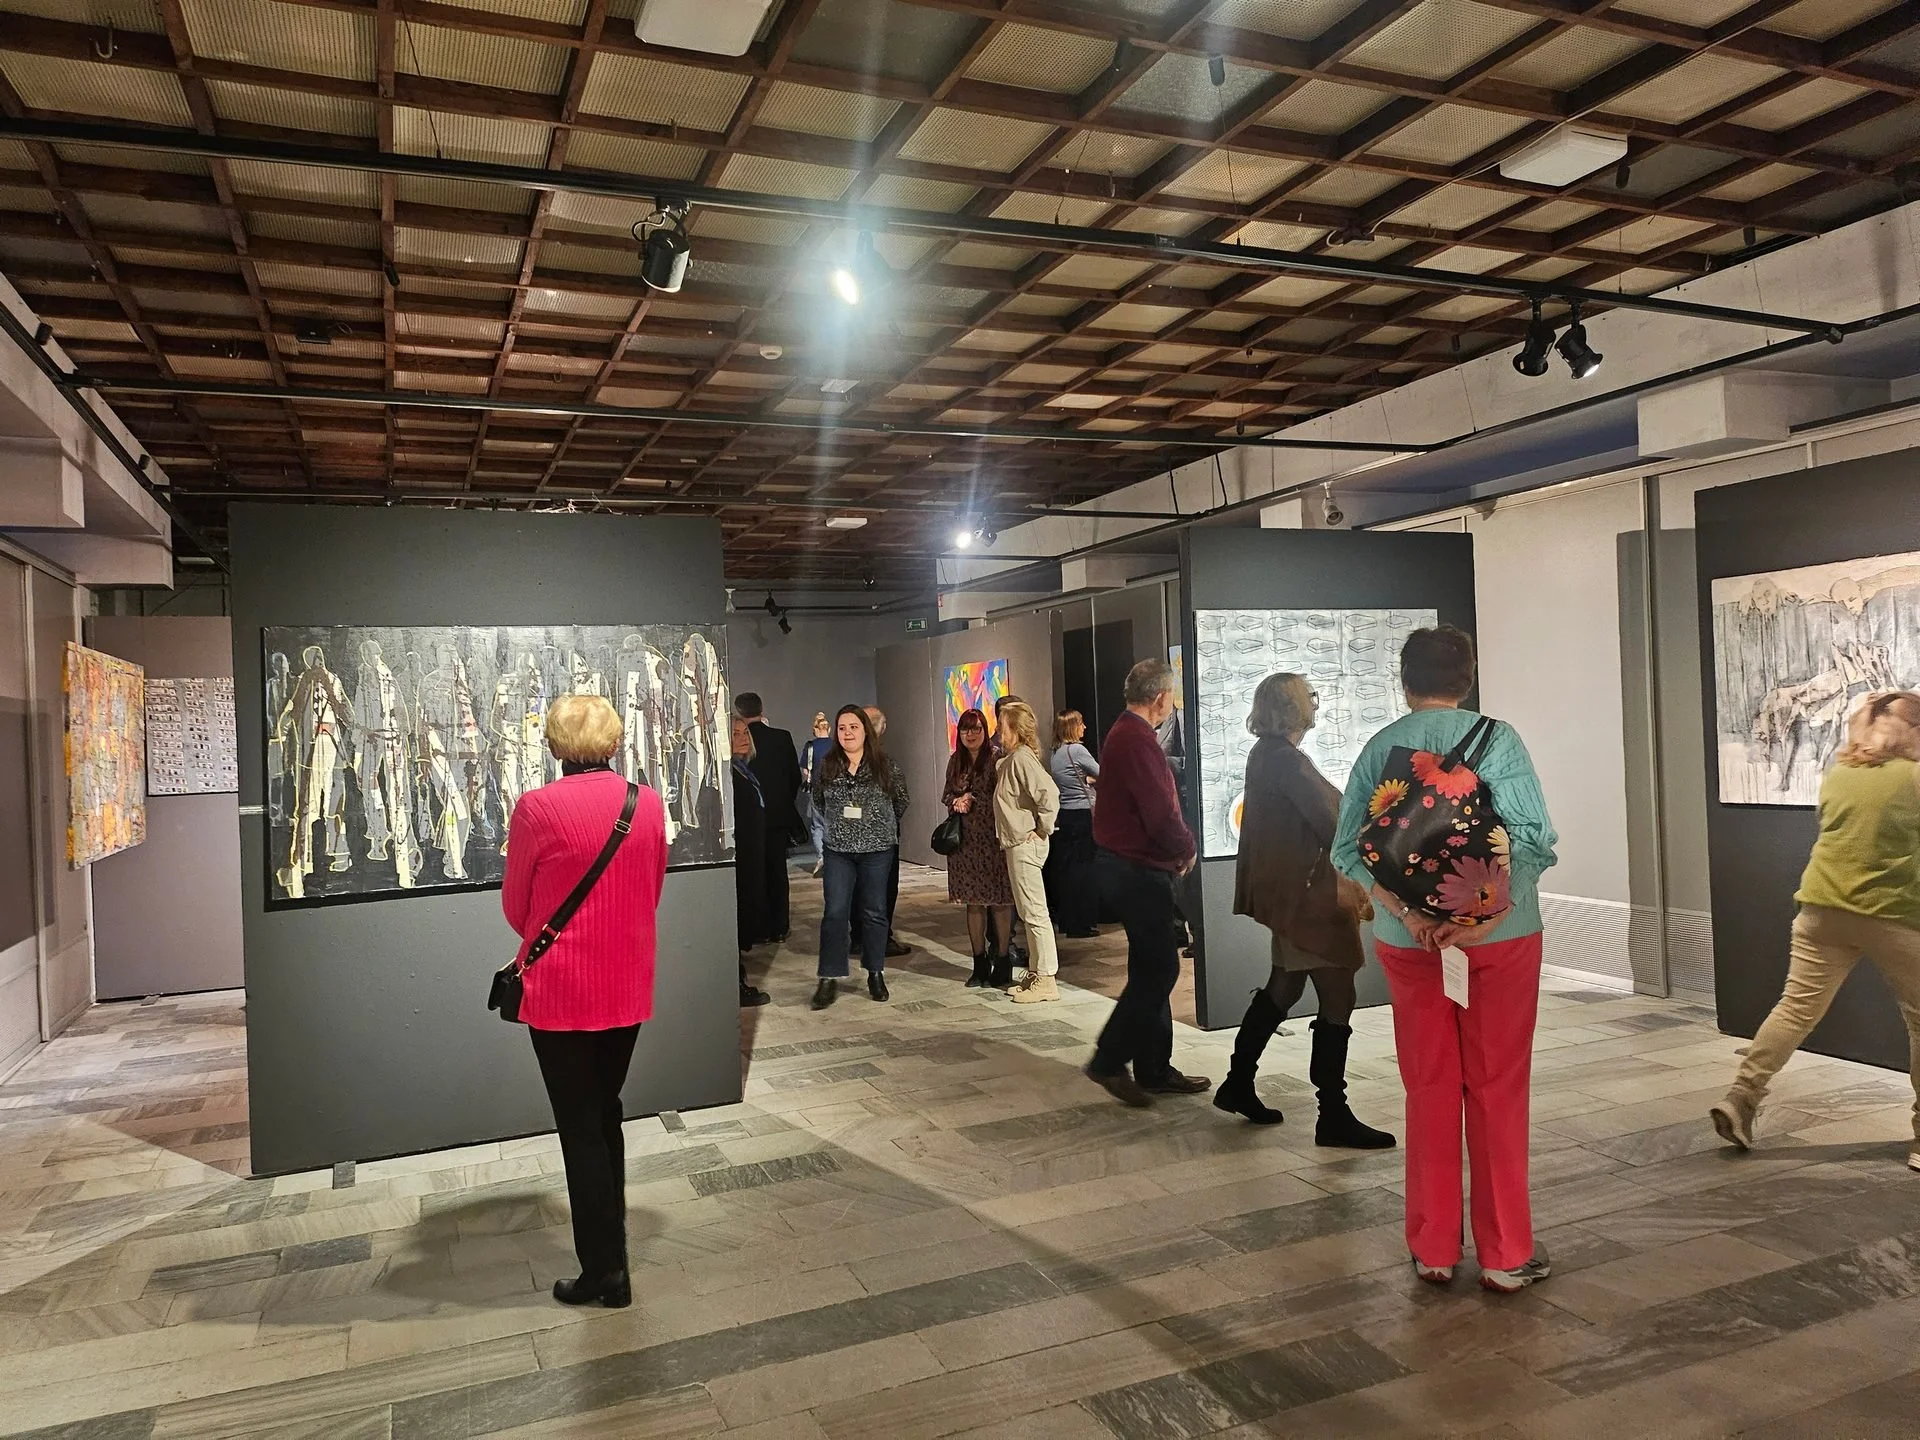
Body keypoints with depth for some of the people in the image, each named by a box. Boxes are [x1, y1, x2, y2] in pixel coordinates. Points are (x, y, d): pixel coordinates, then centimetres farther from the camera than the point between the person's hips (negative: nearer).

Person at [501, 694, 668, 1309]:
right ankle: (610, 1241, 34)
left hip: (561, 991, -4)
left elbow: (515, 906, -3)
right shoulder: (648, 803, -4)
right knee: (606, 1115, 21)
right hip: (628, 988, 5)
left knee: (580, 1128, 8)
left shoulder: (537, 808, -16)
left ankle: (604, 1271, 16)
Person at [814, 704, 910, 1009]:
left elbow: (901, 802, 9)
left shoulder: (885, 766, -3)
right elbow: (818, 801, 16)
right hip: (838, 850, 1)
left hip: (878, 849, -1)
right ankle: (830, 978, 0)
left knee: (874, 912, 7)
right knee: (835, 912, -5)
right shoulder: (826, 767, 2)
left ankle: (875, 973, 20)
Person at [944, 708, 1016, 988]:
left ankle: (1002, 962, 11)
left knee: (998, 901, 0)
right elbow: (946, 794, 17)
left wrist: (972, 800, -10)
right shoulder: (955, 761, 11)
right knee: (973, 902, 9)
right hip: (965, 839, 5)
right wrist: (956, 801, -3)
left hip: (993, 838, -5)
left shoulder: (995, 757, -7)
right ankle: (980, 963, 18)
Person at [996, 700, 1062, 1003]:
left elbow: (1049, 793, -28)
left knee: (1034, 911, -5)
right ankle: (1036, 974, 23)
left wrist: (1042, 828, -19)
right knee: (1028, 911, 14)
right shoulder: (1009, 758, 13)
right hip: (1016, 843, 10)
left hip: (1026, 843, -10)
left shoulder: (1021, 758, -16)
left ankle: (1046, 980, 1)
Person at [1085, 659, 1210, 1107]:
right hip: (1140, 868, -11)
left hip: (1126, 864, 11)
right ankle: (1109, 1060, 2)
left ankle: (1154, 1069, 21)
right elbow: (1161, 813, -22)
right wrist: (1186, 849, -5)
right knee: (1159, 968, -5)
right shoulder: (1138, 741, -19)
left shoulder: (1123, 734, 15)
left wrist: (1177, 846, 6)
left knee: (1151, 969, 14)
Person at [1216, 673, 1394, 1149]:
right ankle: (1333, 1116, 1)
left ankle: (1238, 1084, 27)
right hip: (1302, 892, -10)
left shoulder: (1267, 753, 13)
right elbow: (1327, 822, -19)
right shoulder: (1285, 759, -18)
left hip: (1287, 889, 10)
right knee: (1337, 996, -5)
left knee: (1284, 987, 19)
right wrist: (1365, 883, -13)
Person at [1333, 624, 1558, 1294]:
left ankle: (1434, 1250, 20)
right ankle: (1505, 1256, 17)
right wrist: (1481, 917, -17)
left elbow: (1348, 849, -6)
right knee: (1497, 1092, 8)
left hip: (1408, 941, 2)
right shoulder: (1496, 739, -7)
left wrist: (1408, 913, -12)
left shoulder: (1378, 748, 1)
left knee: (1429, 1091, 12)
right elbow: (1531, 836, -17)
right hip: (1499, 937, -2)